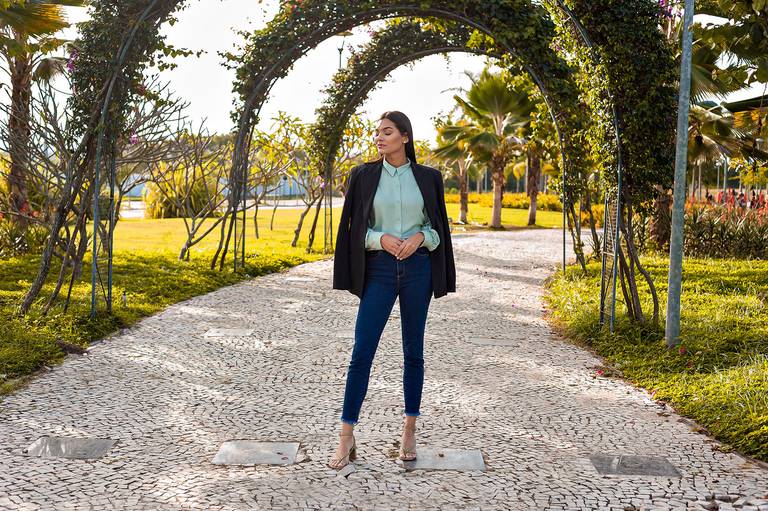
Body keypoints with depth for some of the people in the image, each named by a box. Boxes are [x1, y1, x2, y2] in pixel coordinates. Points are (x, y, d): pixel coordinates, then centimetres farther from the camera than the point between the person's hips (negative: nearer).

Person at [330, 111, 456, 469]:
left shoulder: (428, 177, 4)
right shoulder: (364, 175, 3)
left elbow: (439, 225, 9)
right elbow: (352, 226, 5)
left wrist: (420, 237, -12)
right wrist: (380, 238, -13)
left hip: (418, 268, 1)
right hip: (379, 269, -1)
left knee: (413, 349, 8)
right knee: (362, 351, -6)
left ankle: (409, 430, 20)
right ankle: (346, 437, 0)